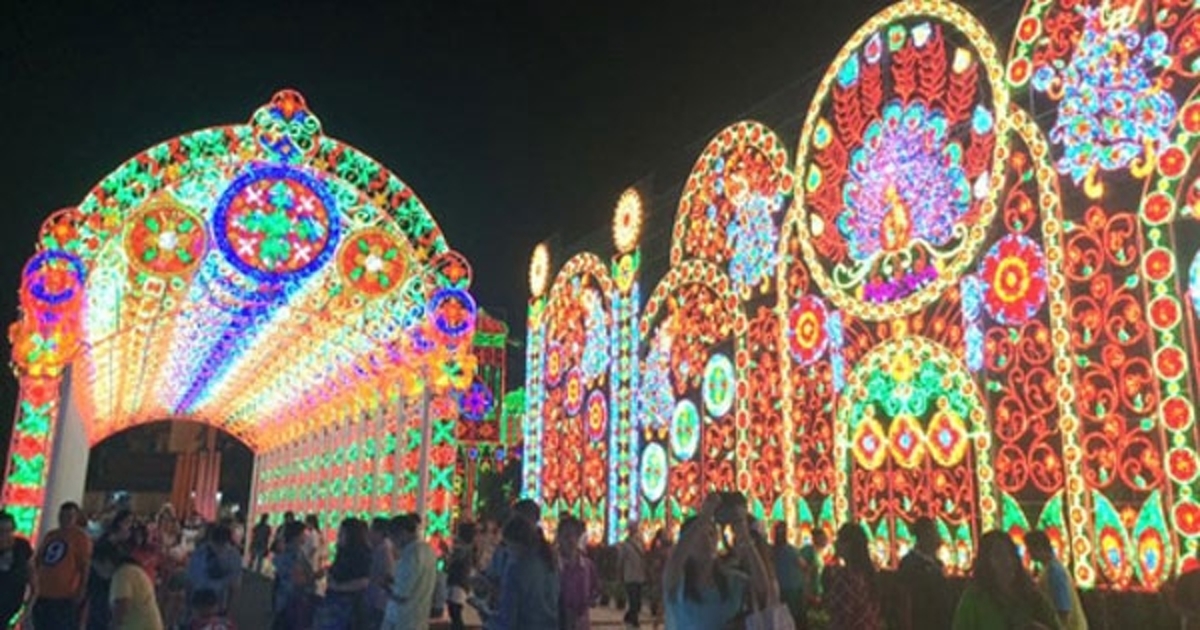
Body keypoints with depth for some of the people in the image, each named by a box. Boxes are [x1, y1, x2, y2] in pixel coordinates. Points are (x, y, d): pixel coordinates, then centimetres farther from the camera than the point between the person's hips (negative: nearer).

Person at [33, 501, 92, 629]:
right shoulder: (50, 535, 15)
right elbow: (38, 561, 24)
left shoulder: (81, 537, -5)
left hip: (65, 597, -7)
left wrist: (81, 591, -17)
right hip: (42, 595, 8)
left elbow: (85, 567, -11)